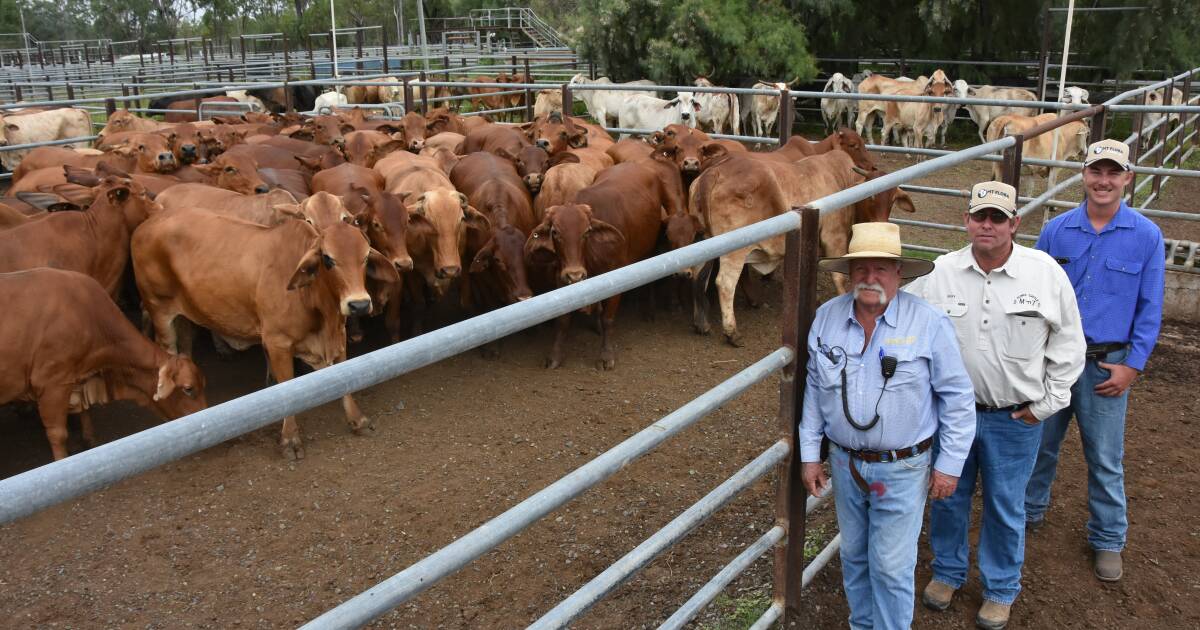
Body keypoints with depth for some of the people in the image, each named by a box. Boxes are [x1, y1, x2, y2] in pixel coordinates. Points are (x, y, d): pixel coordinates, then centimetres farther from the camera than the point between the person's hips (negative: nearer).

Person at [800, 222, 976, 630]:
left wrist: (950, 464, -6)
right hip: (844, 463, 4)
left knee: (891, 566, 4)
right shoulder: (826, 317, -5)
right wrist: (810, 454, 6)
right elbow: (814, 390, 5)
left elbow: (957, 397, -8)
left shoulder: (929, 323, -15)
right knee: (854, 556, 20)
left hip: (902, 469, -4)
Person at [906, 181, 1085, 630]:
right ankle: (947, 572, 39)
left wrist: (1048, 403, -1)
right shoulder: (940, 273, -7)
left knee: (1005, 507, 13)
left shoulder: (1046, 273, -9)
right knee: (948, 496, 16)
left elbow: (1068, 341, 0)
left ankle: (1001, 589, 35)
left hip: (1015, 420, -1)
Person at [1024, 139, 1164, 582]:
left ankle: (1108, 540, 26)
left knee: (1105, 458, 9)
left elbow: (1149, 309, -1)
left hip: (1106, 365, -1)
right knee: (1039, 442, 14)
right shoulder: (1056, 230, -1)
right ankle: (1030, 511, 35)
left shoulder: (1146, 236, -5)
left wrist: (1132, 366, -6)